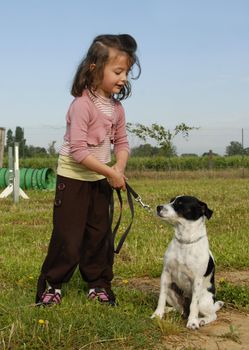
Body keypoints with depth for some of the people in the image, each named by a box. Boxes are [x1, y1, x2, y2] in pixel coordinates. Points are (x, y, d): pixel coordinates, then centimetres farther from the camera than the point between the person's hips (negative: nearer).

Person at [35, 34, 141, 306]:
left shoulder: (116, 107, 1)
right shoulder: (82, 104, -23)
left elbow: (121, 143, 6)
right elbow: (78, 151, -28)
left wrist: (119, 168, -14)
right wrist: (111, 173, -23)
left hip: (100, 180, 7)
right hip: (73, 178, -7)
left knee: (100, 235, 12)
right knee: (68, 237, -2)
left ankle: (99, 284, 26)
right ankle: (51, 286, 16)